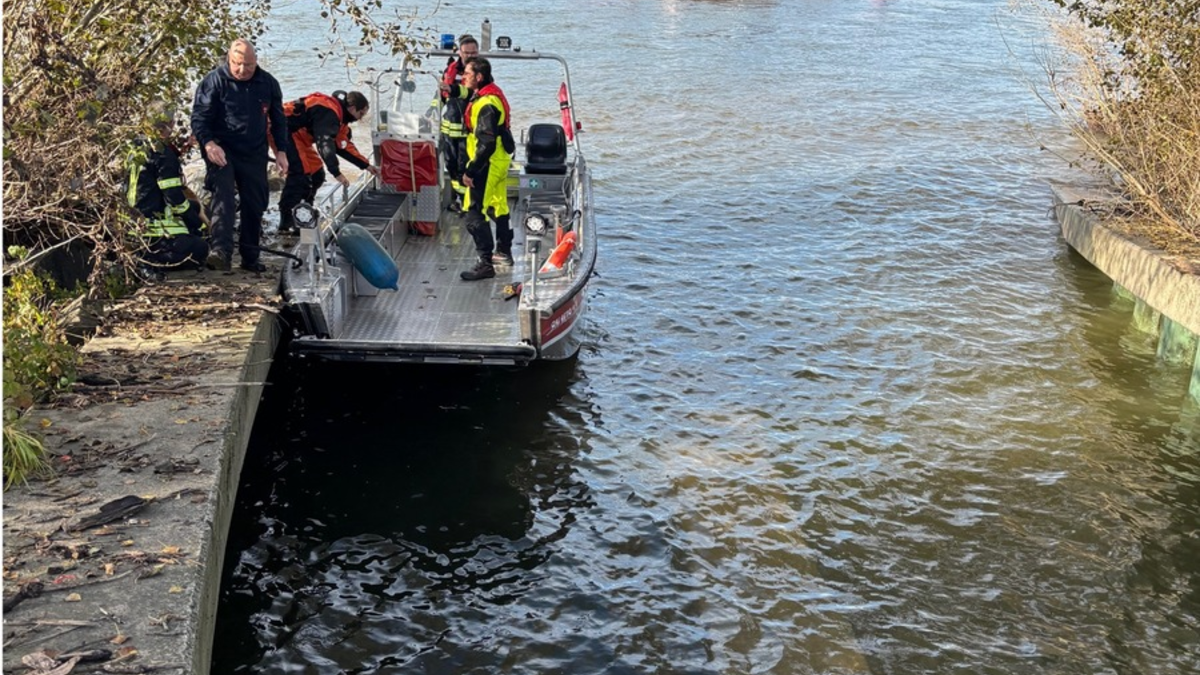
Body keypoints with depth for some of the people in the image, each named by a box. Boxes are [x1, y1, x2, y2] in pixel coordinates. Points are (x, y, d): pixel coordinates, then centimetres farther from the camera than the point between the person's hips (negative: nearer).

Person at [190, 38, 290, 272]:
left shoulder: (268, 83, 4)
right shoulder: (214, 81, -8)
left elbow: (278, 120, 15)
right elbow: (199, 117, -10)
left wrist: (281, 151, 9)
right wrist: (209, 143, -27)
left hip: (255, 154, 5)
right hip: (222, 151, -4)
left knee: (255, 205, 8)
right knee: (223, 198, -24)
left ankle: (250, 257, 21)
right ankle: (221, 251, -34)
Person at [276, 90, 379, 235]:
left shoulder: (338, 114, 11)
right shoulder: (329, 112, -23)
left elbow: (344, 145, 19)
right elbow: (325, 143, -32)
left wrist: (366, 165, 17)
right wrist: (336, 173, -36)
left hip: (297, 137, 11)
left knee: (316, 173, 11)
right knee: (300, 172, -20)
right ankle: (286, 222, -20)